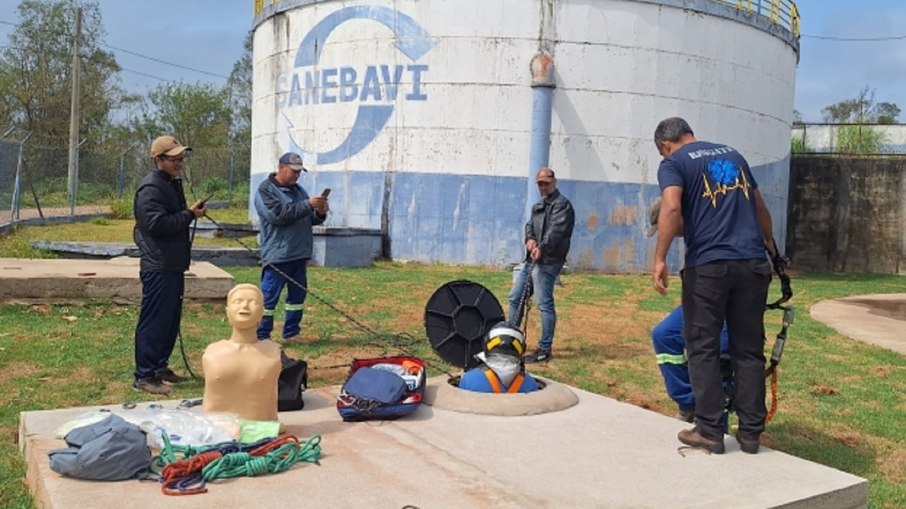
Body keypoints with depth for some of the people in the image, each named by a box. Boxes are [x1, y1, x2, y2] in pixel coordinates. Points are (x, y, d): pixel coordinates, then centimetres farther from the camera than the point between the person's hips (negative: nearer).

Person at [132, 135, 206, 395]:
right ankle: (144, 376, 1)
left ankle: (160, 365, 29)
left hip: (173, 265, 10)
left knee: (171, 319, 17)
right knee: (154, 321, -6)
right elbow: (157, 223, -24)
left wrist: (192, 212, 9)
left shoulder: (173, 183, 17)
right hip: (158, 266, -10)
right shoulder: (151, 188, -15)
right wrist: (189, 215, -17)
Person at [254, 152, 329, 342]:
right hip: (277, 255, -8)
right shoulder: (266, 190, -7)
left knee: (298, 295, 12)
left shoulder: (299, 190, 16)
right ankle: (261, 337, 1)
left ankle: (291, 334, 22)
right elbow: (278, 215, -22)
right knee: (268, 297, -5)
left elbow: (309, 219, 19)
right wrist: (308, 205, -24)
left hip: (299, 255, 8)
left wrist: (320, 213, -4)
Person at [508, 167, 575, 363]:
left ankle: (545, 349, -5)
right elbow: (529, 225, 12)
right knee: (515, 298, 13)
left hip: (547, 262, -9)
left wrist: (541, 248, -32)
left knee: (544, 304, -10)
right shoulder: (538, 206, 24)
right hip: (531, 260, 9)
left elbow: (556, 230, -19)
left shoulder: (562, 204, -5)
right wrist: (529, 239, -11)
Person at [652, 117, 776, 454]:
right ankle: (750, 432, 15)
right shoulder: (732, 155, 21)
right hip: (752, 263, 5)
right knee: (749, 350, 10)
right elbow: (760, 207, 29)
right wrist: (769, 243, 44)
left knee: (703, 349, 5)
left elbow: (671, 208, -16)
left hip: (707, 265, -5)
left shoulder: (674, 163, 3)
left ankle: (710, 431, 7)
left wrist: (659, 259, -16)